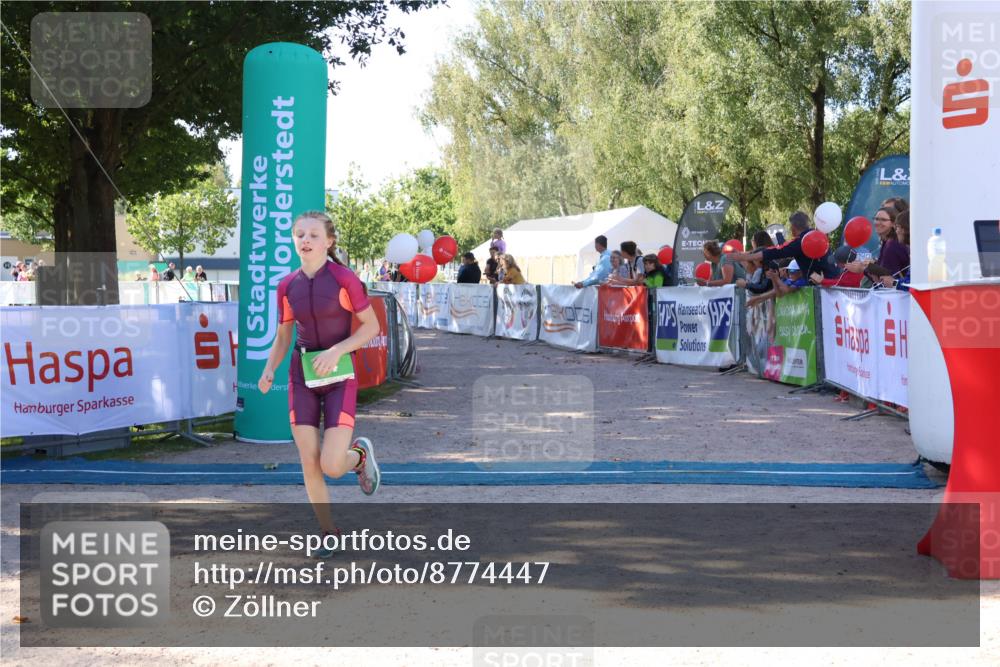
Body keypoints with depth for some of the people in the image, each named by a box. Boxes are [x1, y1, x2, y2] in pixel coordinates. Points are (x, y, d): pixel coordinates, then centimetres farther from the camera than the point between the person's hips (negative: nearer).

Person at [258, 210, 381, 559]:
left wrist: (336, 350, -19)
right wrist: (269, 371, -6)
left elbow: (371, 326, -7)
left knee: (331, 465, -11)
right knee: (309, 464, 3)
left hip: (338, 376, -4)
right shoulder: (287, 286, 2)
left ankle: (360, 453, 25)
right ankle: (328, 532, 21)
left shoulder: (344, 279, -10)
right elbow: (283, 337, 11)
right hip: (302, 376, 4)